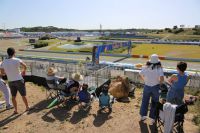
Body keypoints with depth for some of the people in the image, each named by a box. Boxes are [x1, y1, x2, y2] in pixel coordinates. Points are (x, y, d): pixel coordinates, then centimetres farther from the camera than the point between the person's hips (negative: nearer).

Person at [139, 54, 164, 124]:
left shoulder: (146, 67, -9)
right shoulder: (159, 68, -16)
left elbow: (141, 75, 4)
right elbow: (162, 78, -27)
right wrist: (159, 82, -6)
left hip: (147, 86, 2)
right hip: (155, 87, -2)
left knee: (145, 101, 19)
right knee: (154, 103, 16)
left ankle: (142, 116, 34)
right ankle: (152, 118, 25)